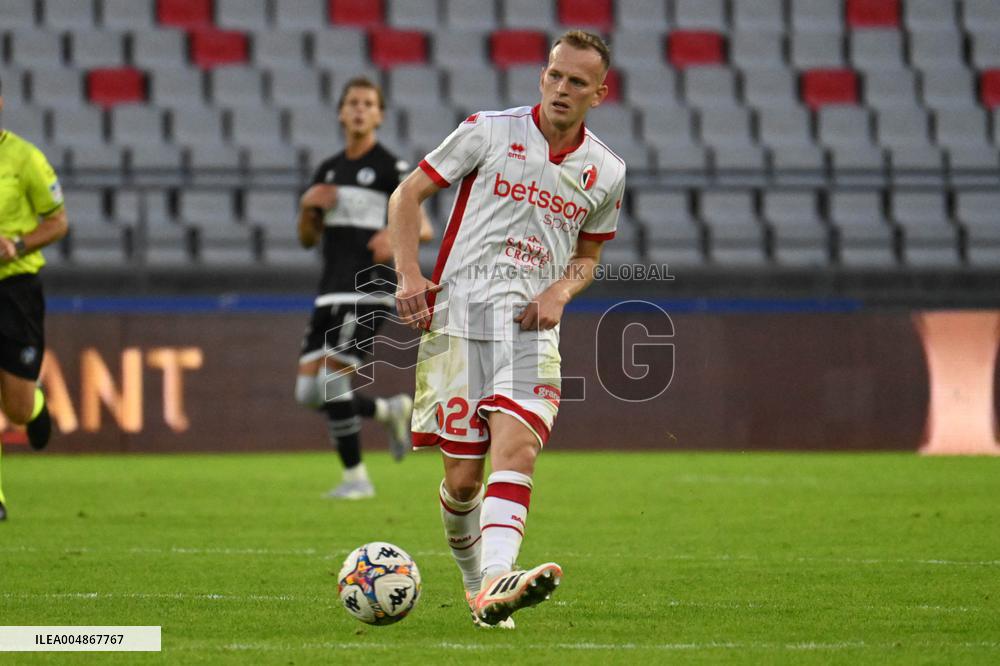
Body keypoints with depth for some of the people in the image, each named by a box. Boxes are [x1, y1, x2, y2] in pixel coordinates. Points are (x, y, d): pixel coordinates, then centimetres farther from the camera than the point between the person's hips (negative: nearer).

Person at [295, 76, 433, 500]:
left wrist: (395, 234, -32)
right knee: (308, 393, -1)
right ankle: (390, 411, 22)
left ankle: (355, 477, -3)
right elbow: (308, 239, 19)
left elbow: (424, 227, -11)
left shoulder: (390, 168, -3)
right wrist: (307, 206, -2)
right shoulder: (329, 170, 17)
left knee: (331, 381, -17)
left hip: (367, 291, -7)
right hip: (331, 293, 7)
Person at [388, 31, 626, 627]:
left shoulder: (606, 172, 11)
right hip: (457, 315, -1)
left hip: (531, 326, 1)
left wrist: (560, 292, 2)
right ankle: (476, 583, 22)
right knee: (462, 477, -3)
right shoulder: (489, 131, 2)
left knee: (518, 449, -23)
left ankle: (496, 584, -40)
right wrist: (410, 275, -7)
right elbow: (407, 195, 6)